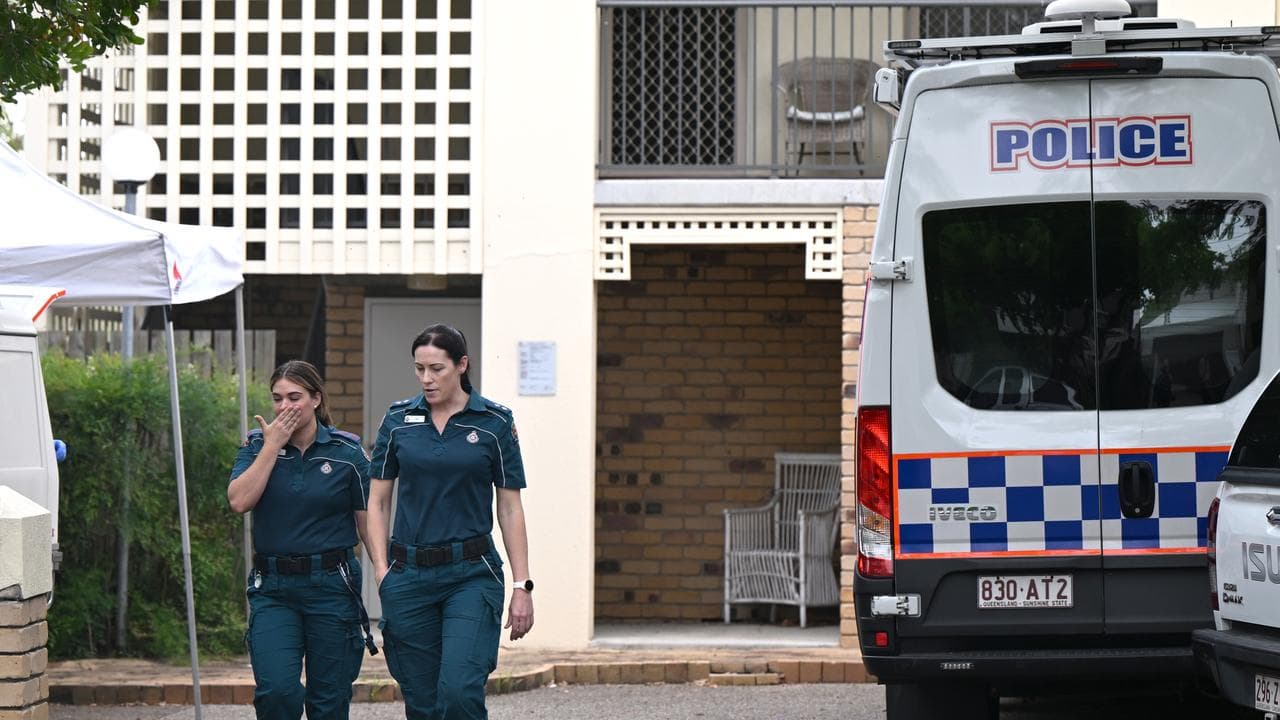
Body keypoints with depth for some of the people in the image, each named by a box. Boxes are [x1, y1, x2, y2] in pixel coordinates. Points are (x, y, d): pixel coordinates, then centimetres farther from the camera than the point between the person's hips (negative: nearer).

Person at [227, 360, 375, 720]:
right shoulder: (258, 446, 4)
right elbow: (239, 500, -13)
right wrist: (272, 446, -12)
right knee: (276, 691, -17)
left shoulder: (347, 452, -1)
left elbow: (368, 524, 3)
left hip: (331, 586, -1)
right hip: (273, 589, 1)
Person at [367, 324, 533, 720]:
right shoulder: (398, 420, 5)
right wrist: (382, 570, -2)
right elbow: (377, 501, 9)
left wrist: (522, 585, -2)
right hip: (409, 575, 2)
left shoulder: (494, 423, 0)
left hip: (472, 572, -2)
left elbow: (510, 508, 2)